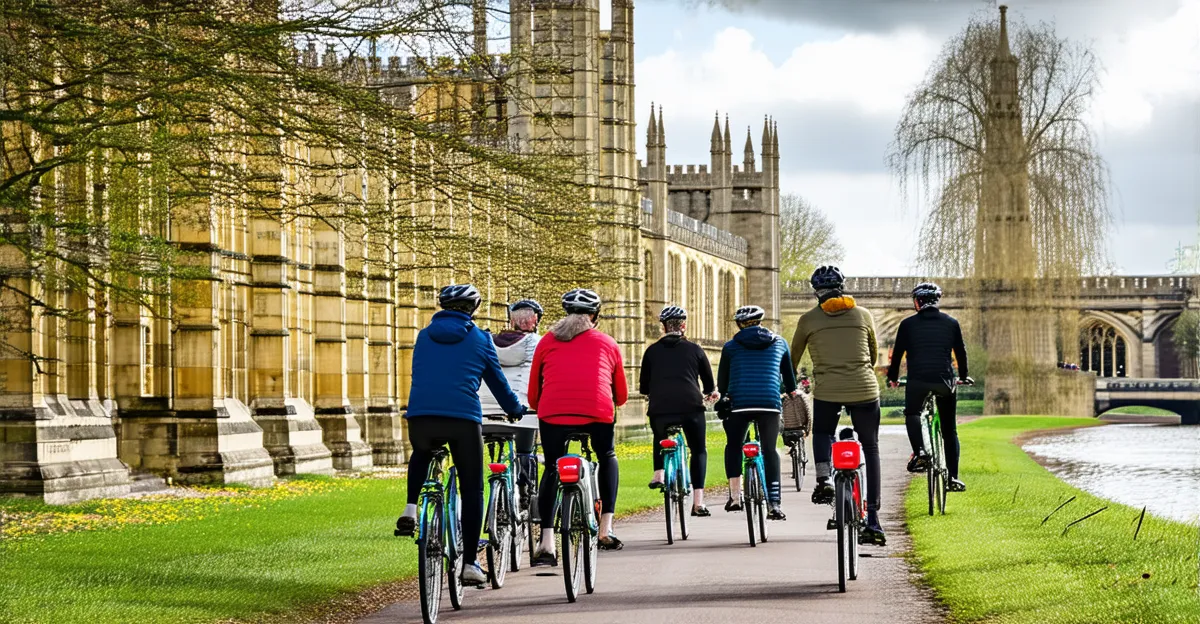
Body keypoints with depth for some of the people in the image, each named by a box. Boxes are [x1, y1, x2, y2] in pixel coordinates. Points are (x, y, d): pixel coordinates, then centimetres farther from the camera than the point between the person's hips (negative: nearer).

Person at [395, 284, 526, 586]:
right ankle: (470, 563, 5)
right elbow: (497, 380, 20)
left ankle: (410, 512, 14)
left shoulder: (425, 336, 18)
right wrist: (515, 409, 38)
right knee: (472, 490, 8)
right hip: (464, 419, -2)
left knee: (421, 455, 36)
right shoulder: (479, 339, 11)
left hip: (420, 417, 2)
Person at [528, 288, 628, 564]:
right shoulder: (607, 343, 23)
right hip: (598, 411, 0)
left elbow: (533, 395, 22)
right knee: (607, 458, 25)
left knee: (552, 469, 14)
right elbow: (621, 395, 30)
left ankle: (546, 542, 0)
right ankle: (606, 528, 14)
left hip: (553, 411, 0)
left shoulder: (547, 342, 22)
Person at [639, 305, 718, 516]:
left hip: (660, 408, 1)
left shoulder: (652, 351, 14)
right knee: (699, 451, 13)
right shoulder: (694, 349, 13)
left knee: (660, 441, 28)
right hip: (691, 406, -1)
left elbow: (644, 388, 15)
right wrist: (710, 393, 42)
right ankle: (698, 502, 2)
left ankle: (659, 473, 2)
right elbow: (710, 386, 18)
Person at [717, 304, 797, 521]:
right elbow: (789, 376, 24)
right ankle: (774, 504, -5)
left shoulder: (731, 347, 12)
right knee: (770, 450, 6)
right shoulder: (779, 343, 16)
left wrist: (722, 398, 29)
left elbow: (722, 381, 14)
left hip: (739, 403, -1)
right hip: (770, 403, 1)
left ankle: (735, 495, 7)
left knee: (733, 446, 18)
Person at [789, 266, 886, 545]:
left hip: (827, 391, -1)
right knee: (871, 449, 13)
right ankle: (873, 520, 6)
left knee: (822, 434, 29)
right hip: (865, 391, 1)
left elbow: (793, 358, 18)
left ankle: (823, 478, -1)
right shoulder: (863, 315, 10)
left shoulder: (808, 320, 6)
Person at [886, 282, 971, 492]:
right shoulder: (951, 323, 12)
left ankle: (919, 452, -11)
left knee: (912, 414, 18)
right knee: (950, 430, 12)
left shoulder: (908, 324, 6)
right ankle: (953, 477, 7)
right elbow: (961, 351, 18)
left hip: (918, 380, -2)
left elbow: (898, 353, 10)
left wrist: (893, 377, 25)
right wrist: (963, 377, 34)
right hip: (945, 381, 2)